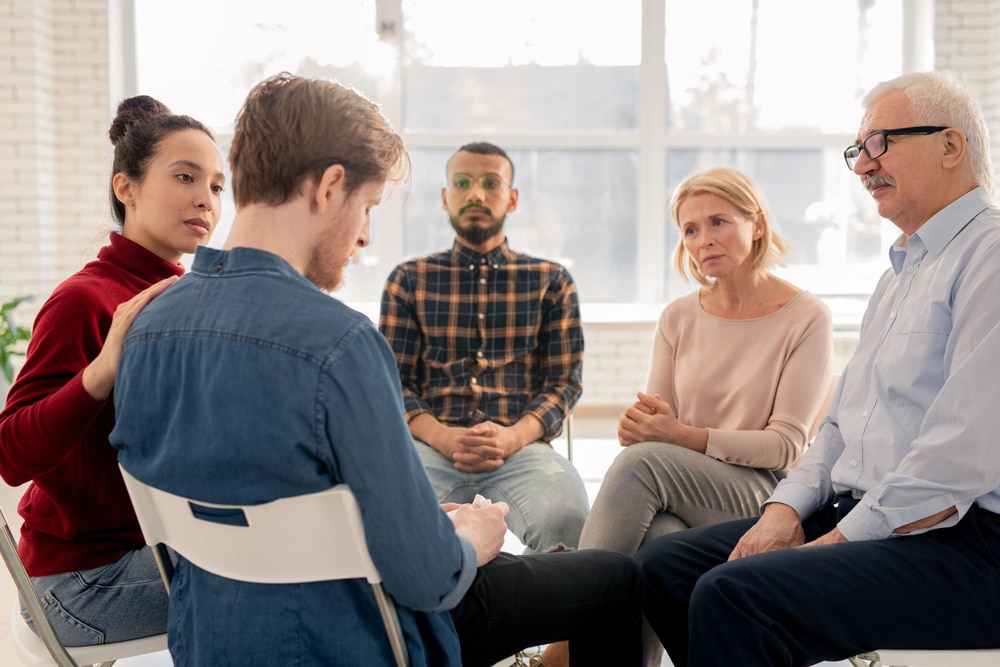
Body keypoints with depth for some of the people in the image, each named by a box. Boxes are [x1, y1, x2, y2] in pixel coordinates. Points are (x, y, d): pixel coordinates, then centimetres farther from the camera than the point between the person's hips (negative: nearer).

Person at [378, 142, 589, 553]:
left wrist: (512, 436, -11)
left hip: (521, 446, 0)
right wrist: (443, 437, -12)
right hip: (431, 446, 0)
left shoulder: (551, 282, 16)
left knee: (567, 517, -33)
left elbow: (566, 381, 9)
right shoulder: (409, 280, 16)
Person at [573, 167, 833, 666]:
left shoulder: (805, 319, 0)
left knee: (642, 462, -31)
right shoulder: (679, 318, 13)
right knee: (657, 536, -35)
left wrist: (682, 436, -18)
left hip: (760, 494, -3)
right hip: (676, 500, 3)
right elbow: (657, 429, 12)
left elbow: (785, 446, -6)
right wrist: (639, 425, -14)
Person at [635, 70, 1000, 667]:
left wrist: (841, 540, -16)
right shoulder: (901, 272, 21)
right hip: (860, 518, 9)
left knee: (732, 594, -28)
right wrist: (786, 508, 3)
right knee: (661, 566, 0)